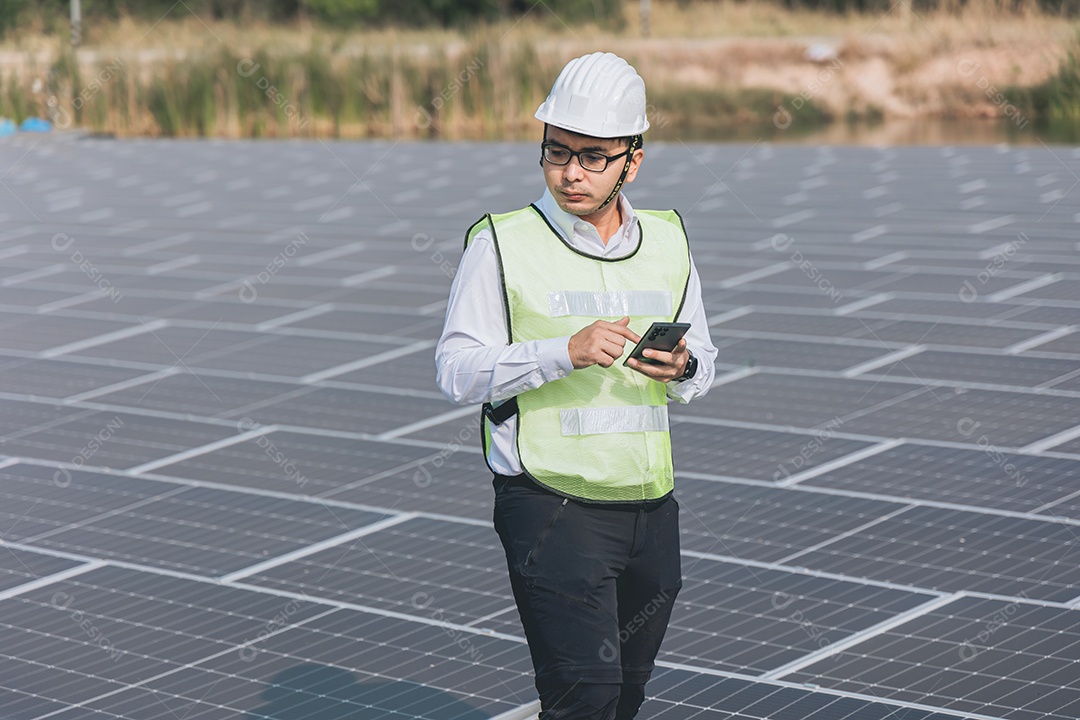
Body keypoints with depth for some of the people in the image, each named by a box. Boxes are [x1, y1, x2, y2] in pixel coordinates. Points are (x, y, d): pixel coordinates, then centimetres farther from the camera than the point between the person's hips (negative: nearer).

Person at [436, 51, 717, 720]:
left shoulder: (669, 240, 10)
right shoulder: (501, 243, -4)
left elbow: (703, 362, 18)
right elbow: (457, 371, -9)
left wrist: (682, 369, -6)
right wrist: (565, 352, -22)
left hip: (651, 510, 5)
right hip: (550, 508, -5)